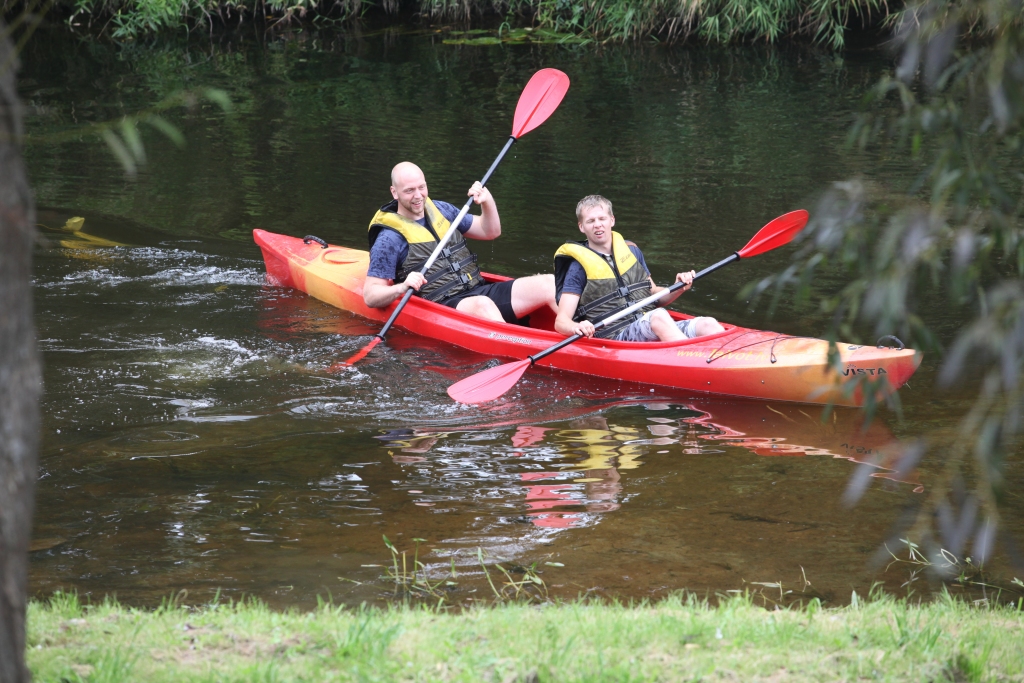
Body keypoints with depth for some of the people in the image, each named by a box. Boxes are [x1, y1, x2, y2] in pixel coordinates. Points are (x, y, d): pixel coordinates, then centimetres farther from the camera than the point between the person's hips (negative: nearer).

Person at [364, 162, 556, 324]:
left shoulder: (441, 210, 17)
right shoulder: (389, 238, -3)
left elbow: (490, 232, 24)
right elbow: (370, 296, -6)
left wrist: (487, 202, 5)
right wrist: (402, 288, -26)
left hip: (481, 291, 7)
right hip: (446, 307, -7)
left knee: (549, 284, -13)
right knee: (482, 305, -40)